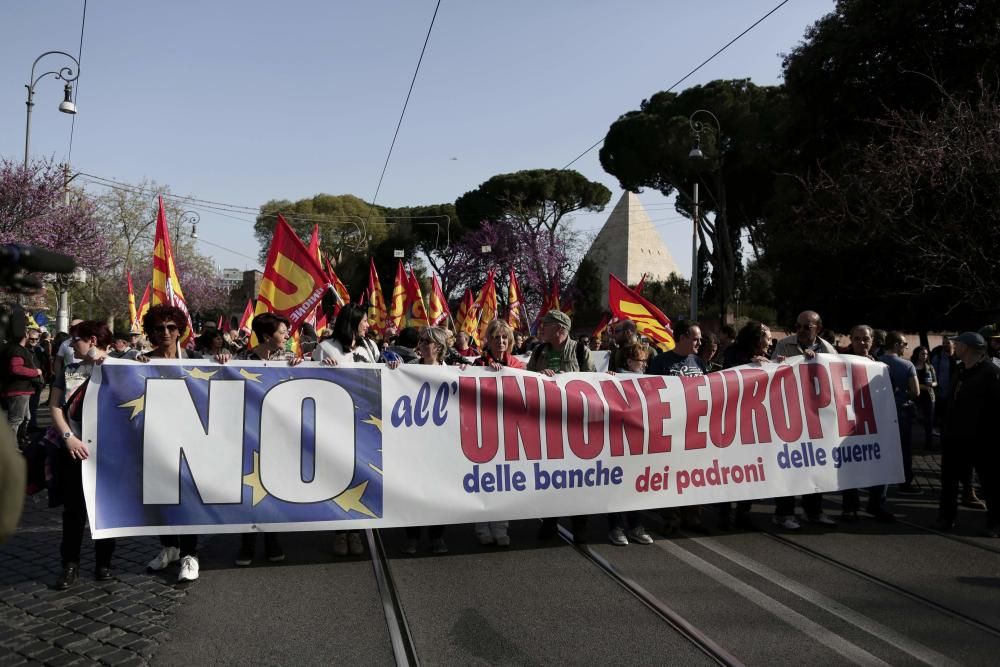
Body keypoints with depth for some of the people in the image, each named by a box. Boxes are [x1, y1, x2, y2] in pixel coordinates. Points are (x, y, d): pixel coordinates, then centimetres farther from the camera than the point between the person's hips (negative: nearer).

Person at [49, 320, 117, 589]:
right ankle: (70, 566, 15)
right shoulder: (69, 371, 10)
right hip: (73, 449, 3)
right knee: (73, 508, 6)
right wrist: (69, 437, -9)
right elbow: (55, 406, 3)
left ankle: (103, 562, 19)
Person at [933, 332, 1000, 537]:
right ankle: (947, 517, 20)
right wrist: (948, 430, 15)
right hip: (958, 437, 8)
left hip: (983, 439, -8)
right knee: (949, 479, 10)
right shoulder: (963, 371, 12)